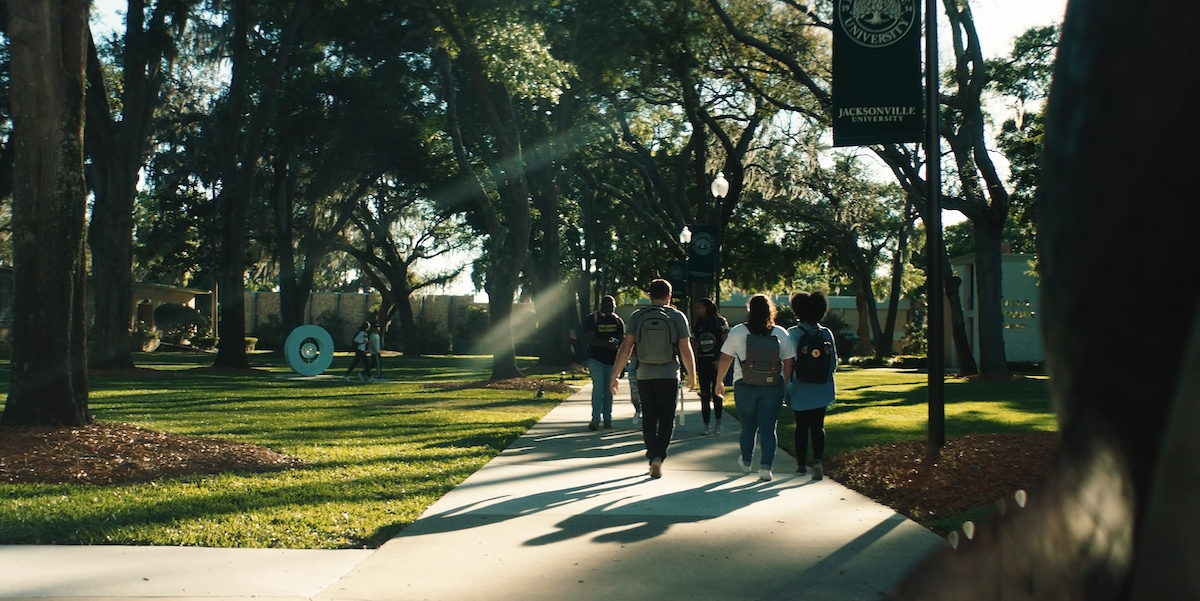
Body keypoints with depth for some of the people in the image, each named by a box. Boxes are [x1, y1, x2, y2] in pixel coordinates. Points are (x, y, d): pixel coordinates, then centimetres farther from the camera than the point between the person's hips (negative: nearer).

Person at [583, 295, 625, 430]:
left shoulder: (618, 320, 9)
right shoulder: (592, 319, -2)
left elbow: (623, 339, 11)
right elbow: (591, 339, -12)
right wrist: (606, 344, -29)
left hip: (612, 360, 4)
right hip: (596, 359, -3)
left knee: (608, 390, 8)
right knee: (598, 388, -12)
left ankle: (607, 418, 15)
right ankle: (595, 419, -15)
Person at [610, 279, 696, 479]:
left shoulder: (637, 316, 0)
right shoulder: (677, 316, -2)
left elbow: (626, 348, -4)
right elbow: (686, 350, -3)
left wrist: (614, 375, 0)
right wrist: (692, 376, 9)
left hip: (644, 376, 2)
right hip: (669, 376, -1)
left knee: (649, 419, 12)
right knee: (666, 419, 5)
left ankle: (652, 458, 18)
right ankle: (658, 457, -13)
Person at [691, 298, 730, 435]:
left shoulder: (720, 322, -2)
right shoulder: (699, 323, 13)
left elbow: (725, 342, -5)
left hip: (716, 362, -5)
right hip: (702, 362, 5)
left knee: (716, 393, 0)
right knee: (704, 394, 4)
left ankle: (718, 424, 10)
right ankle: (706, 426, 7)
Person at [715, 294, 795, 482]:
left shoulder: (738, 331, -4)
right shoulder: (780, 333, 1)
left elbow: (725, 359, 0)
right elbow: (788, 363, 3)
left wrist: (719, 381, 12)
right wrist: (784, 386, 14)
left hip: (745, 386, 0)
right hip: (773, 387, 0)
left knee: (748, 426, 15)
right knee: (768, 428, 3)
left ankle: (746, 462, 33)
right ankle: (766, 467, -5)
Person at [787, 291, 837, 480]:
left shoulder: (793, 333, -11)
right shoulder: (826, 333, -4)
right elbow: (834, 362, 1)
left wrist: (786, 383, 1)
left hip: (800, 389, -1)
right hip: (821, 389, 1)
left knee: (801, 427, 11)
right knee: (818, 426, 6)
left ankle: (801, 465, 17)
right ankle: (818, 460, -14)